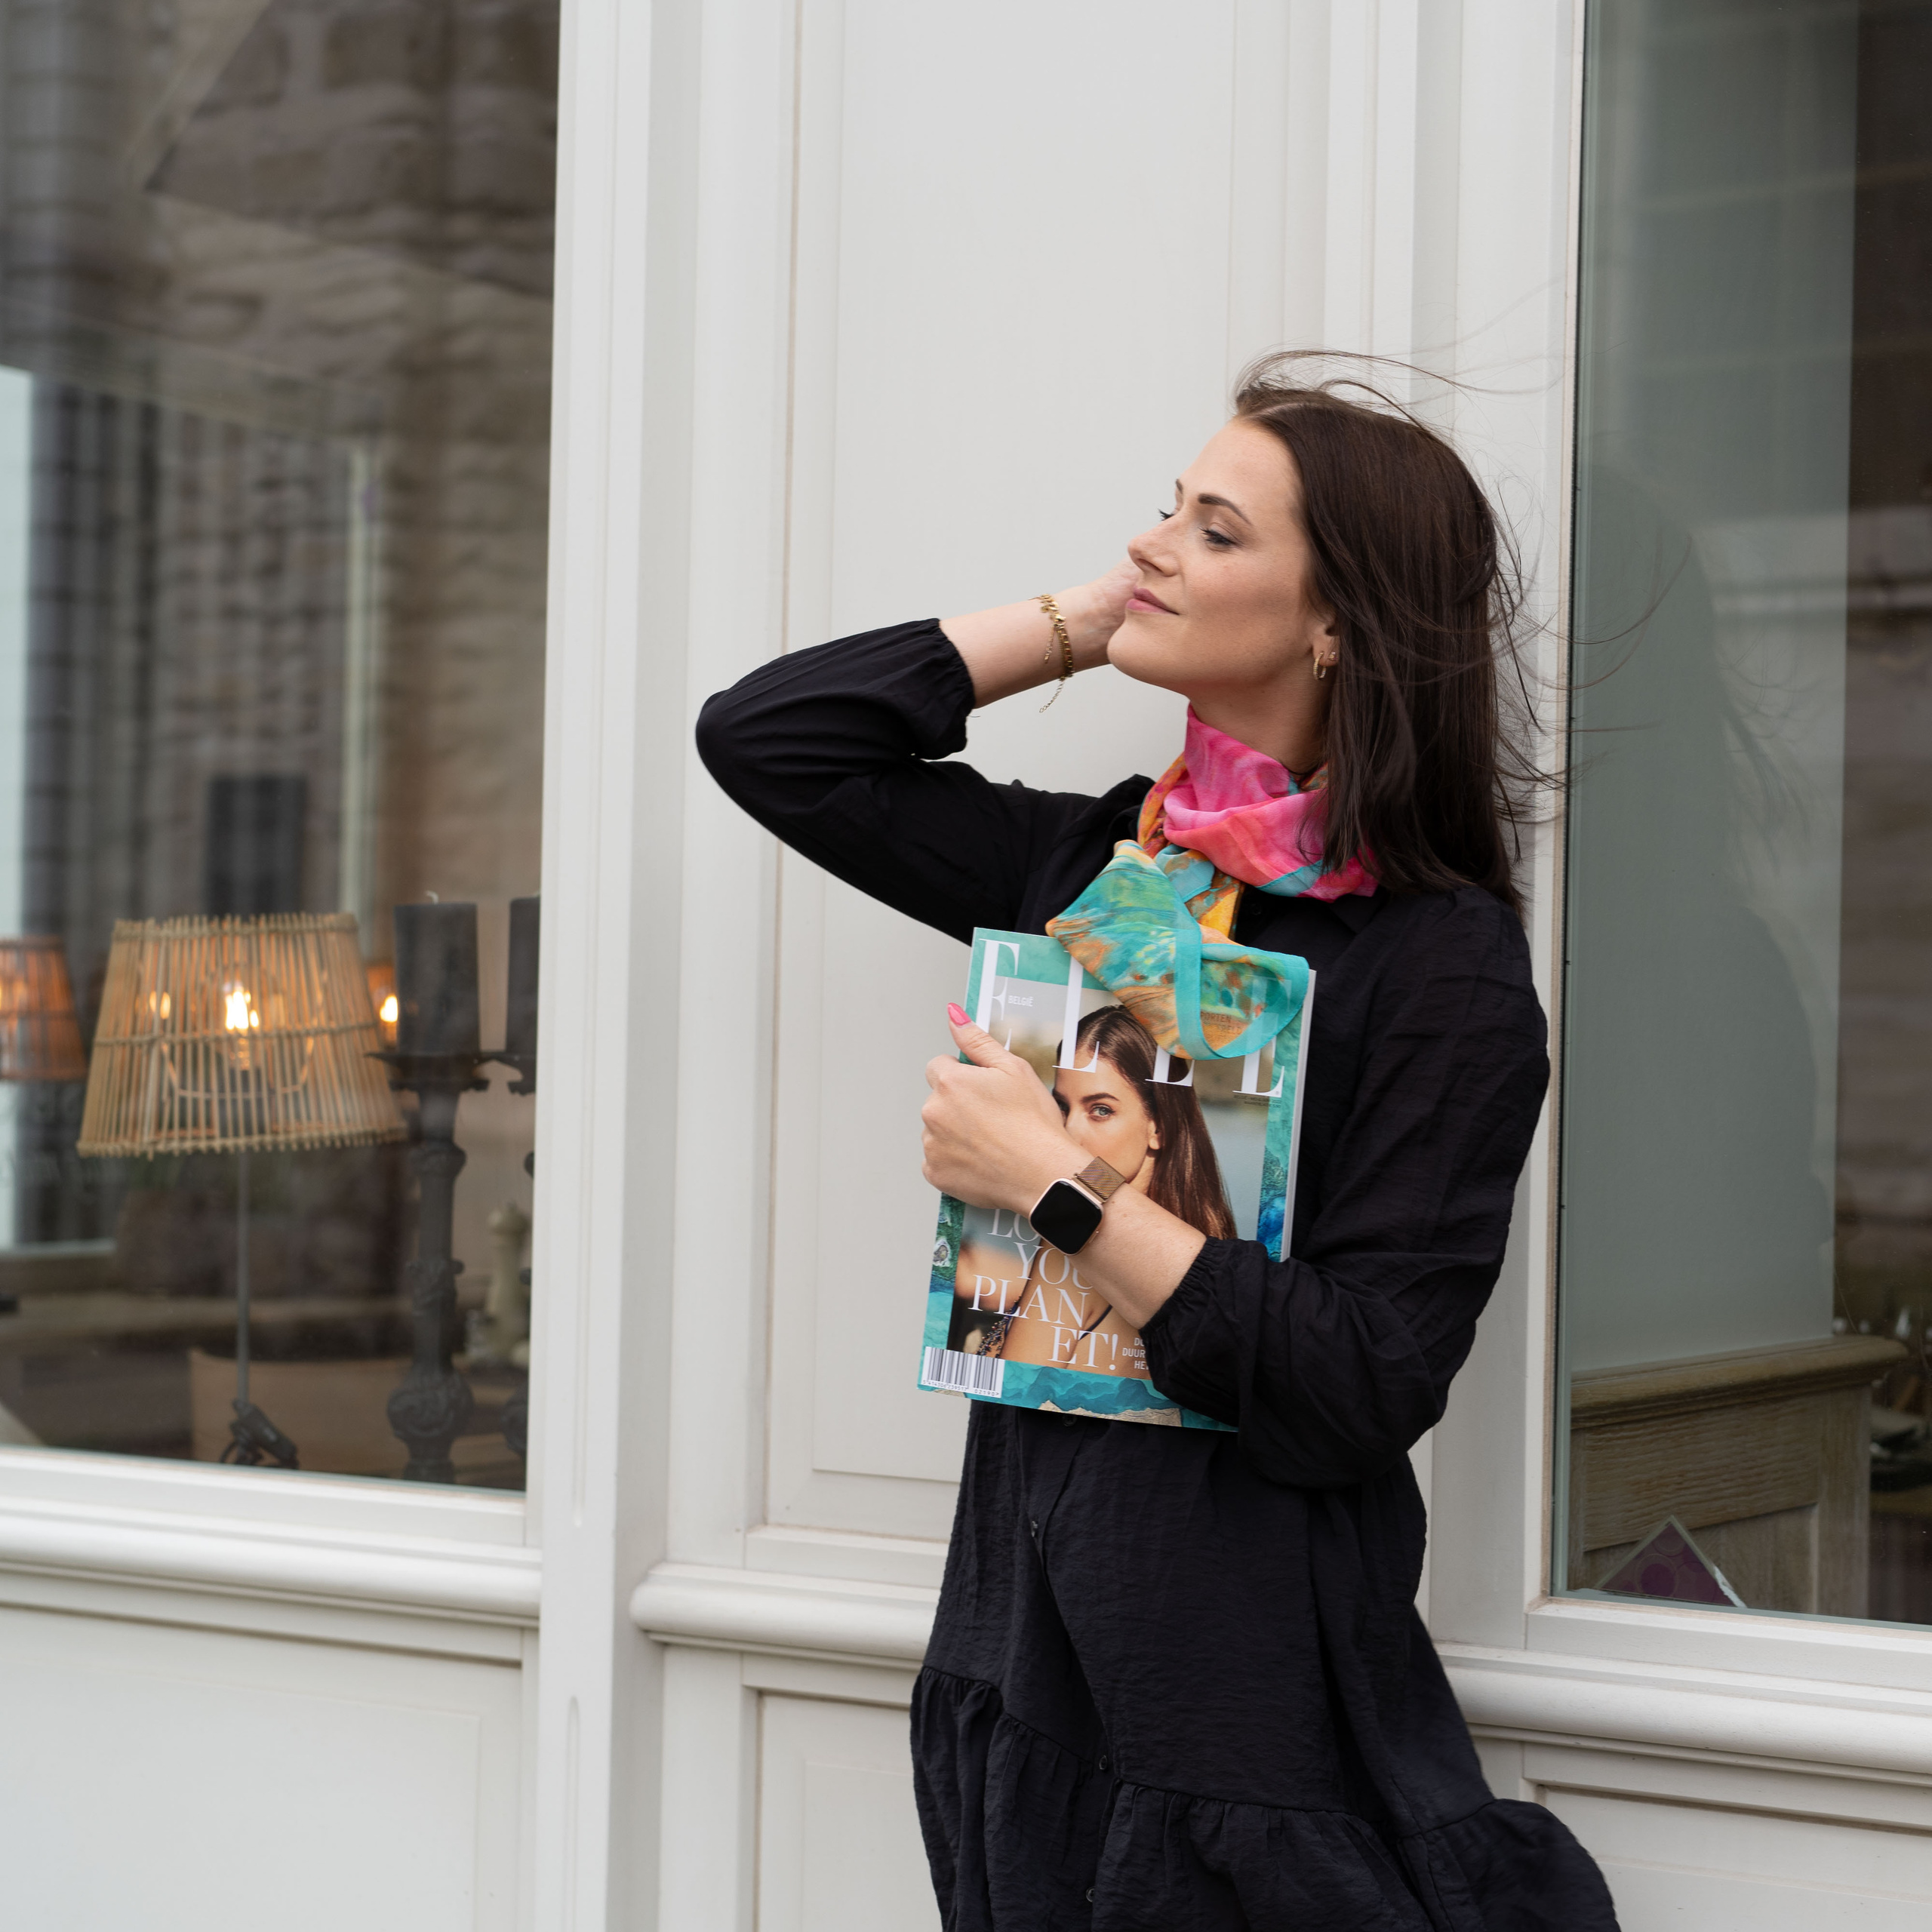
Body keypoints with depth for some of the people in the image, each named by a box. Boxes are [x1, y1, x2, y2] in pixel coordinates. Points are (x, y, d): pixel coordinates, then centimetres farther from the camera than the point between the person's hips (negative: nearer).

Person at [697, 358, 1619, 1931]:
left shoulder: (1442, 959, -12)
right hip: (1019, 1635, 6)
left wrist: (1050, 1182, -18)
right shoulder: (1095, 862, 6)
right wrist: (1078, 620, 4)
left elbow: (1365, 1387, -19)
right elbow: (765, 735, 10)